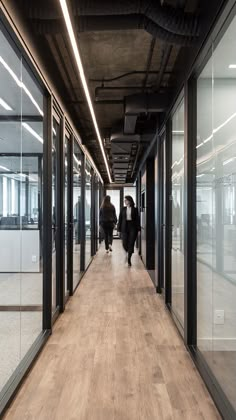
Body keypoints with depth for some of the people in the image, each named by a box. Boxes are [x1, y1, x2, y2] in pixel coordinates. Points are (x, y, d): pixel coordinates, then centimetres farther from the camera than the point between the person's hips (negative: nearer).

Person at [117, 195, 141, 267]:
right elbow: (120, 219, 7)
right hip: (125, 227, 2)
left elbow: (137, 219, -1)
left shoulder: (135, 209, 1)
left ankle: (129, 259, 6)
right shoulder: (123, 209, 7)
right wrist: (119, 228, 1)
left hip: (132, 227, -2)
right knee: (125, 243, -3)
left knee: (131, 244, -3)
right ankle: (127, 253, 30)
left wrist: (138, 229, -8)